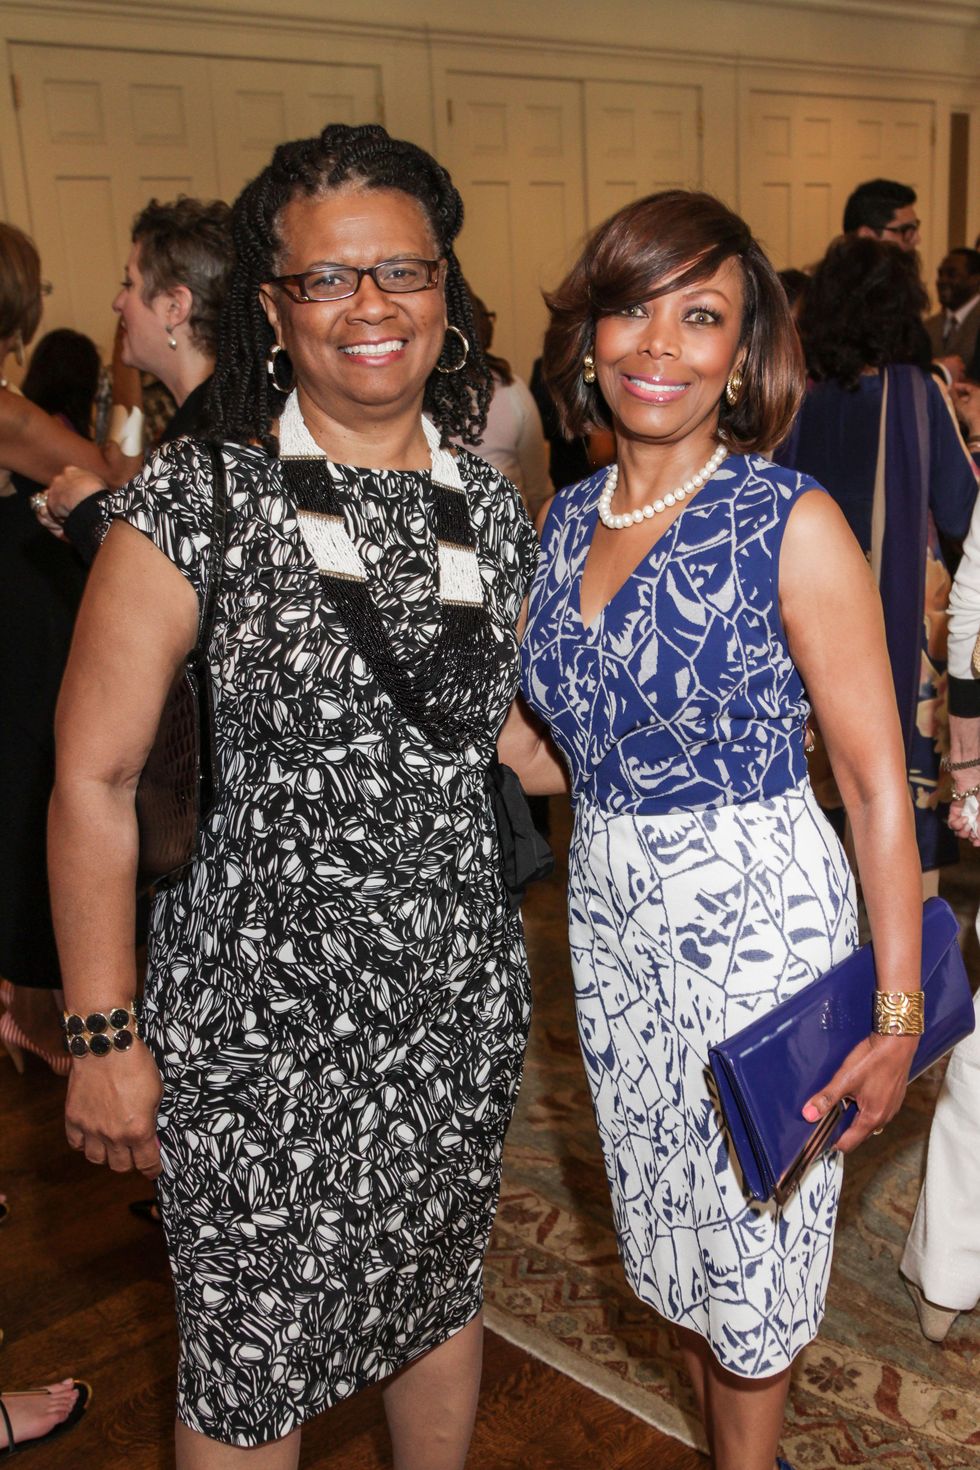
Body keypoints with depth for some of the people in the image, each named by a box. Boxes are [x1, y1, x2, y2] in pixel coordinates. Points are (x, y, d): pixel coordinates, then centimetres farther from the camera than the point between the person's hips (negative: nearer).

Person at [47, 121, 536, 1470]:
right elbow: (93, 780, -10)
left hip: (463, 998, 5)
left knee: (443, 1302, 23)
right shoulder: (195, 504, -12)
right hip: (259, 1015, -4)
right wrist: (105, 1037, -9)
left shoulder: (496, 511, 3)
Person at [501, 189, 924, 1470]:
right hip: (610, 917, 6)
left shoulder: (792, 523, -15)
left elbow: (877, 783, -13)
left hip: (760, 918, -6)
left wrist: (898, 1010, -15)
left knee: (752, 1244, 12)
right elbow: (556, 756, 9)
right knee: (671, 1233, 21)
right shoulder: (564, 521, 2)